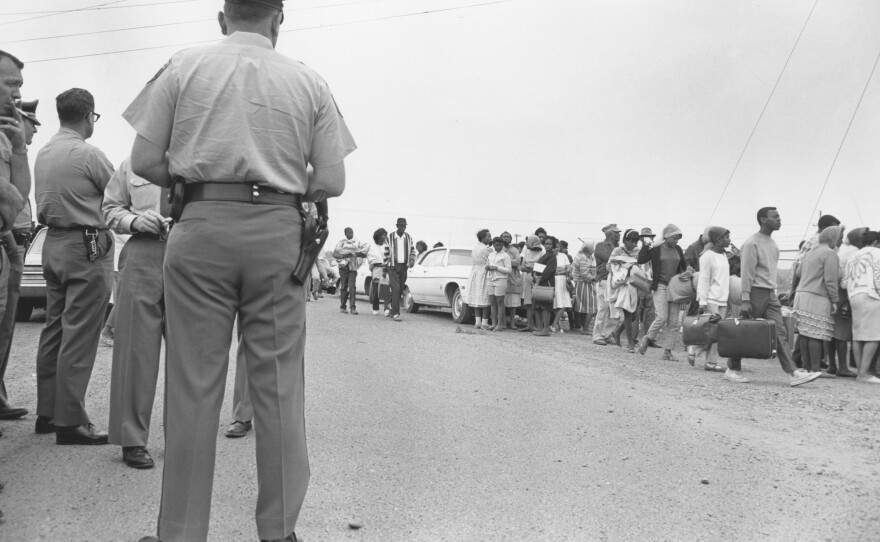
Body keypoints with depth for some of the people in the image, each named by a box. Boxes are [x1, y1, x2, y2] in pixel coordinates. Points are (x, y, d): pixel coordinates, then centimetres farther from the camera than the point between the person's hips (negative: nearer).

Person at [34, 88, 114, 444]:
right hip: (86, 246, -8)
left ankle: (46, 413, 19)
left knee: (54, 331, 12)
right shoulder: (87, 154, -13)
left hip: (53, 244, 9)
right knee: (79, 337, -6)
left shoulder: (43, 153, 12)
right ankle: (70, 421, -3)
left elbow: (43, 206, 18)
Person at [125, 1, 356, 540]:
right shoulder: (310, 82, 7)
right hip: (278, 232, 0)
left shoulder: (183, 67, 7)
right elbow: (331, 181, 2)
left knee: (194, 385, 4)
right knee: (279, 387, 5)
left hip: (202, 228, 0)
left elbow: (146, 161, 3)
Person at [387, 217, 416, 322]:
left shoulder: (409, 237, 5)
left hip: (404, 267, 4)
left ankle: (392, 309, 25)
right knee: (395, 289, -15)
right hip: (393, 266, -4)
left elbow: (412, 251, 11)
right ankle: (395, 313, -16)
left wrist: (412, 261, -7)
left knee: (400, 290, 8)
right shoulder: (390, 237, -3)